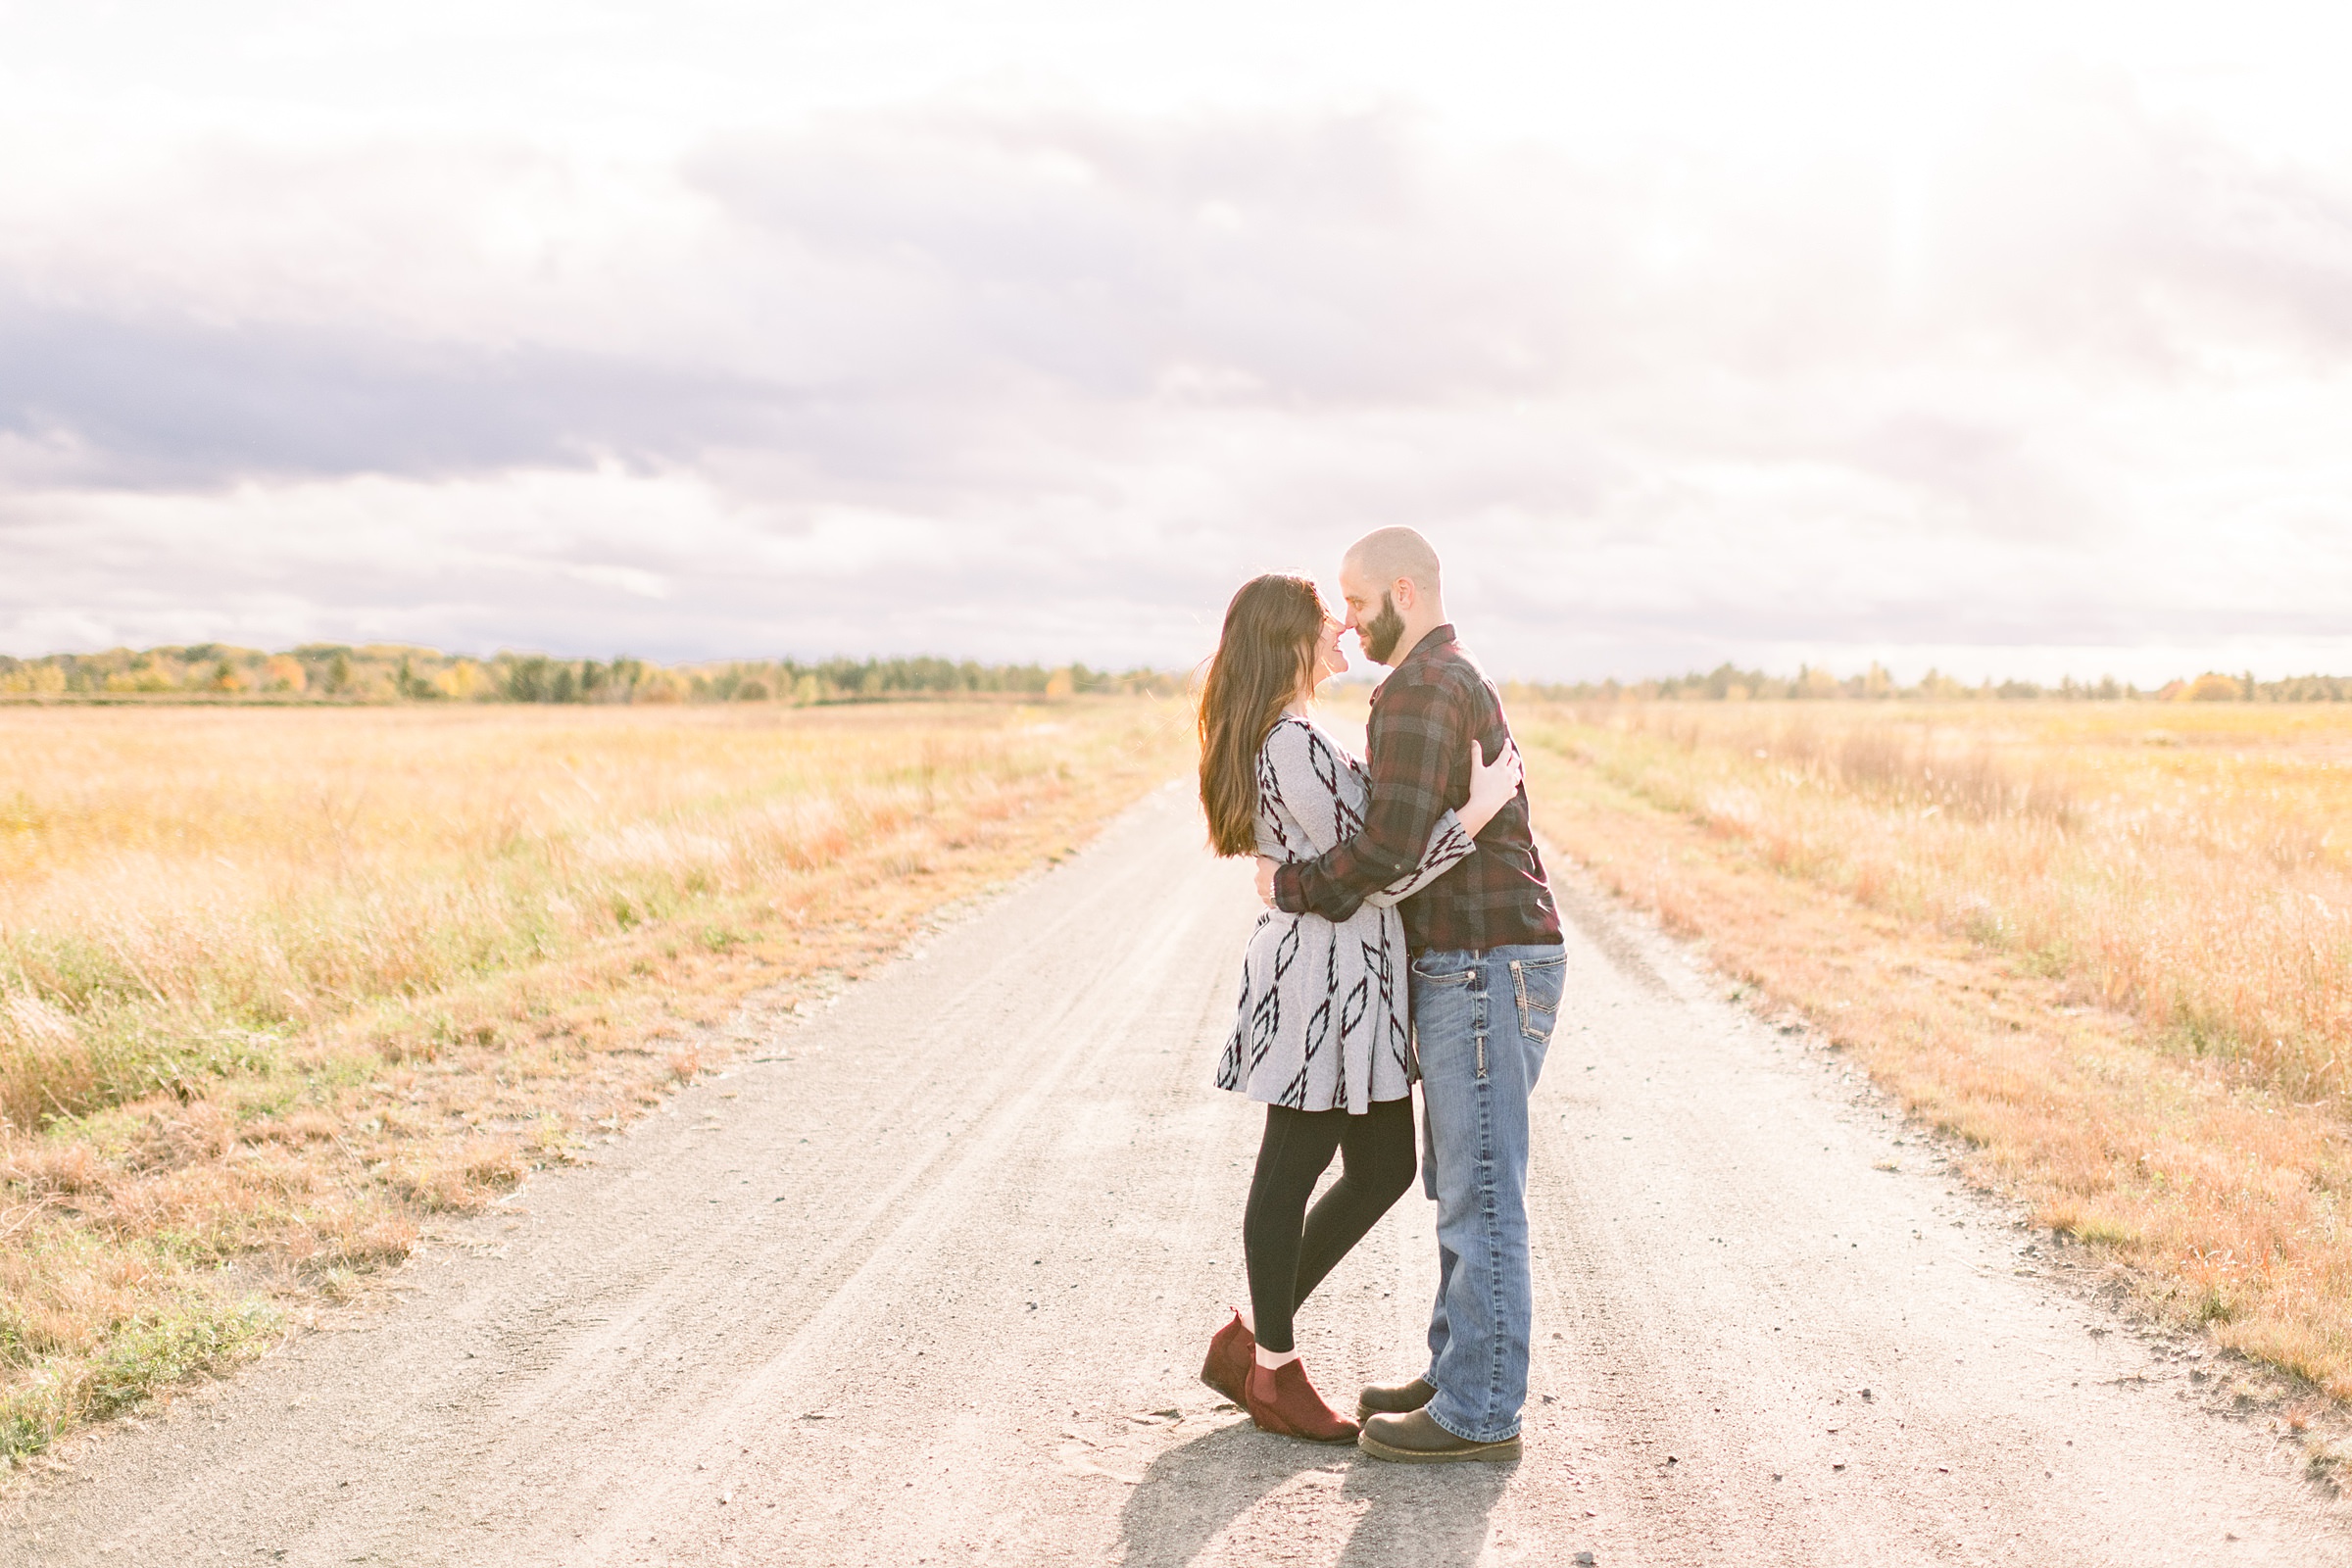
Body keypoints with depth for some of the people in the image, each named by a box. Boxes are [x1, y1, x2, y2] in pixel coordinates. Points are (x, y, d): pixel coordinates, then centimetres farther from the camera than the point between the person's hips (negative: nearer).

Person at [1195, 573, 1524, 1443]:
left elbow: (1355, 839, 24)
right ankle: (1273, 1374, 19)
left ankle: (1246, 1339, 24)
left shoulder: (1276, 740, 14)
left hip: (1349, 978, 11)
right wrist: (1480, 807, -17)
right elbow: (1380, 874, -19)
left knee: (1383, 1169, 15)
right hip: (1325, 974, -11)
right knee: (1291, 1174, 4)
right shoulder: (1296, 748, -19)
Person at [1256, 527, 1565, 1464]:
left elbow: (1390, 845, -23)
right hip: (1472, 964, 11)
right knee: (1464, 1187, 16)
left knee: (1480, 1195, -5)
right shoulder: (1458, 681, 20)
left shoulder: (1422, 689, -15)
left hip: (1485, 966, -11)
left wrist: (1290, 887, -9)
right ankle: (1459, 1376, 25)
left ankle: (1478, 1415, 2)